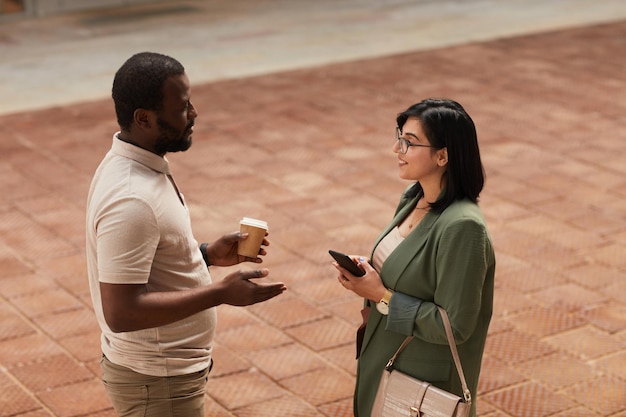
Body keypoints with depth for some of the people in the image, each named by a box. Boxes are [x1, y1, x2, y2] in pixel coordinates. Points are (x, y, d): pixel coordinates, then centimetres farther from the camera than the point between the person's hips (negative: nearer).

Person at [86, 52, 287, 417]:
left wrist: (209, 254, 3)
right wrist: (220, 293, -27)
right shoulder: (130, 200, -28)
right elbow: (121, 312, -30)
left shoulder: (137, 164, 3)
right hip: (158, 383, -9)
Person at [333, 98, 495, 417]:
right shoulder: (413, 198, 0)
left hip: (425, 383, -8)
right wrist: (367, 269, -5)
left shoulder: (461, 227, -27)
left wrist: (382, 297, -21)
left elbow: (454, 326, -25)